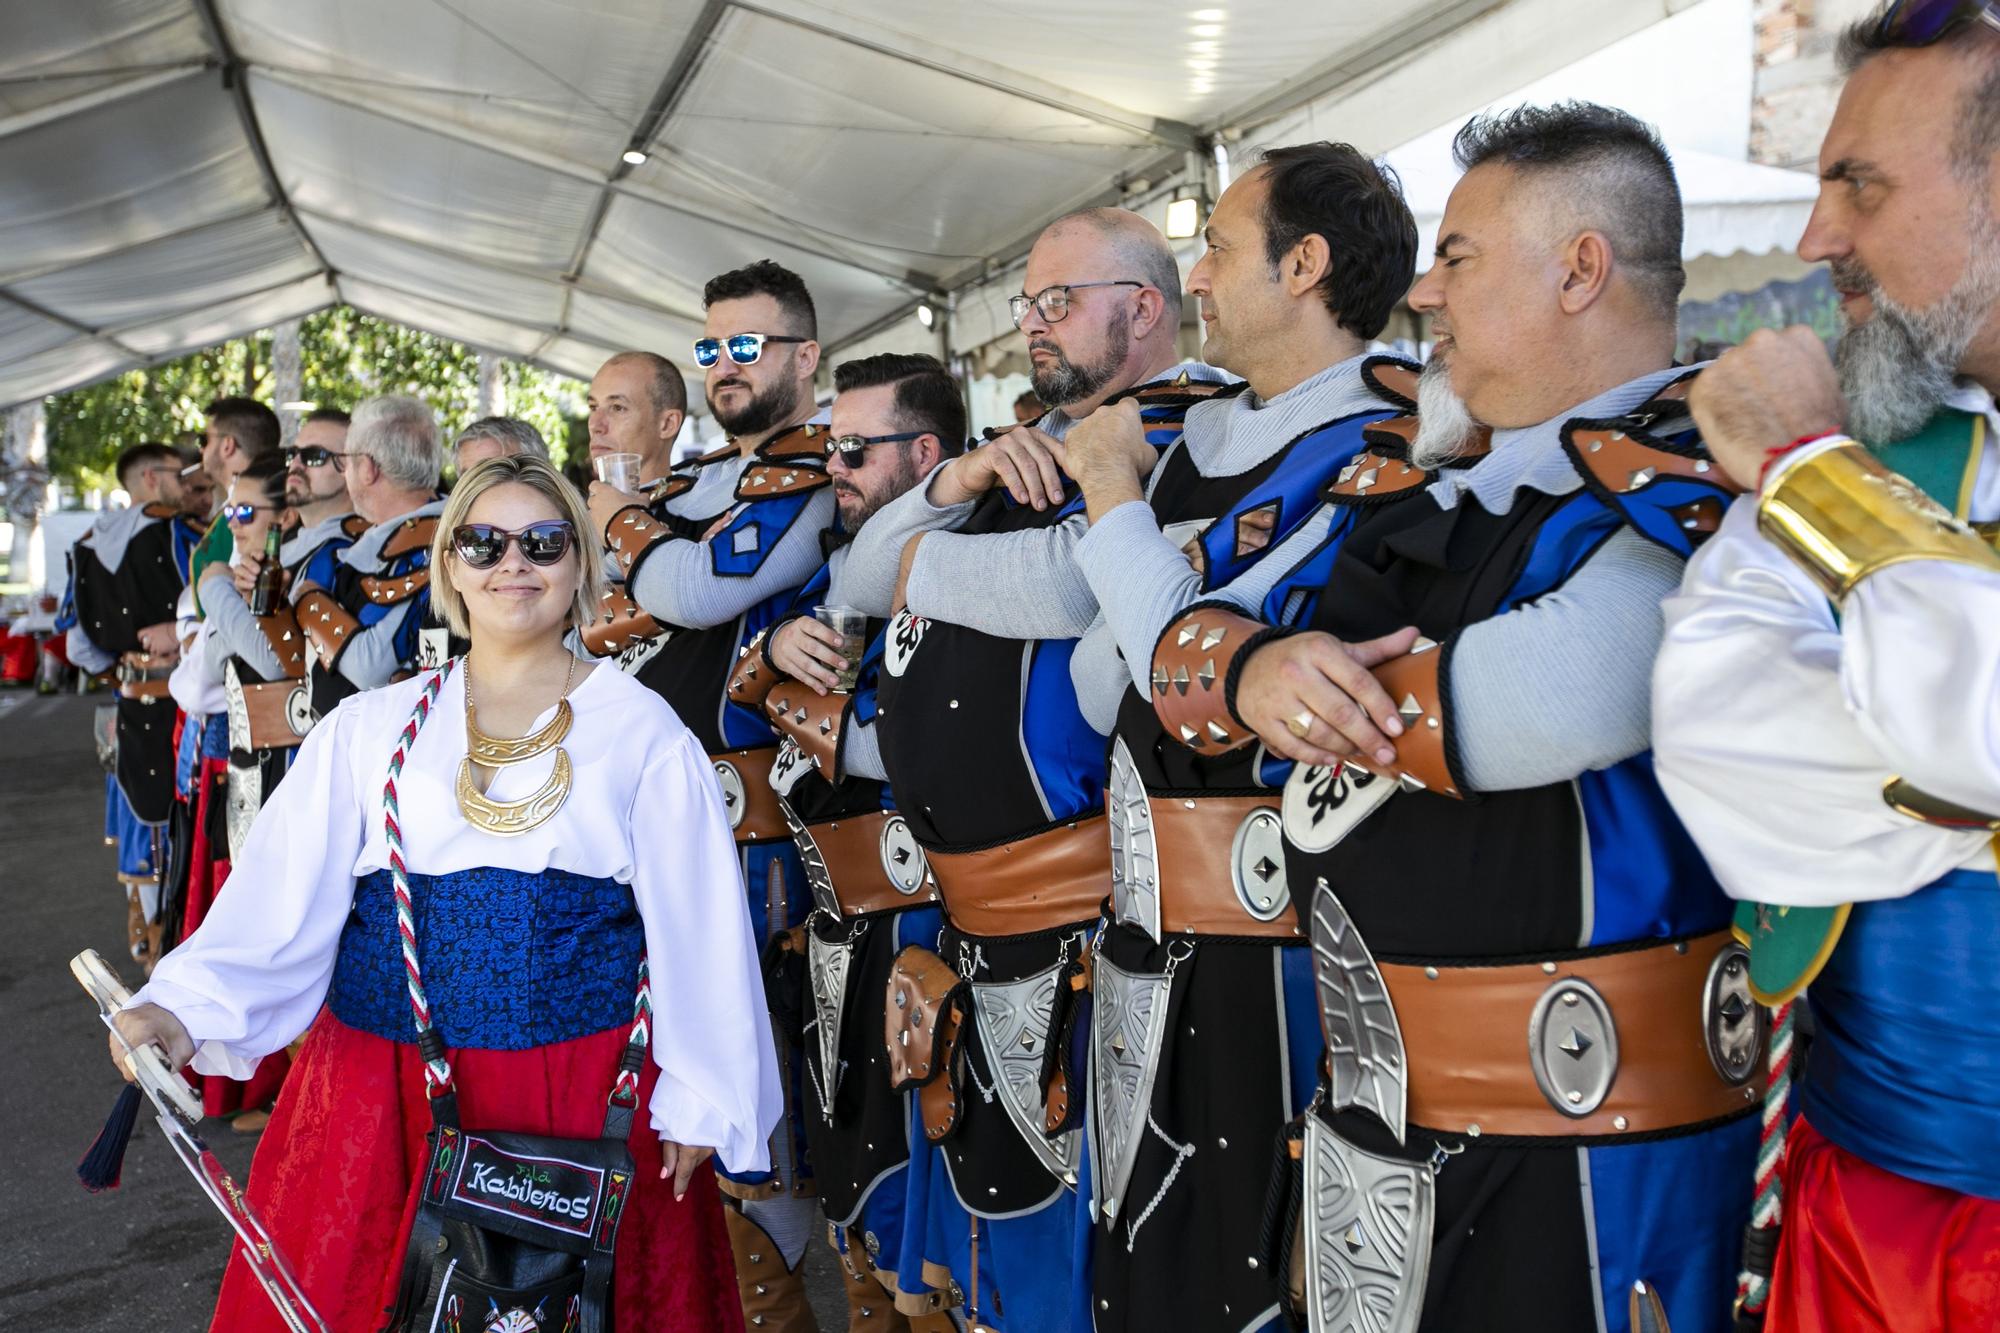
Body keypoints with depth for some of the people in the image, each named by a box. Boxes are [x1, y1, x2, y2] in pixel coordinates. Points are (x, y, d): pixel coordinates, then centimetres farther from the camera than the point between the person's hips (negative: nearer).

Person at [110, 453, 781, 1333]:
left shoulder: (643, 732, -1)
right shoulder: (369, 729, 5)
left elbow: (698, 925, -1)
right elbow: (282, 896, -2)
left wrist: (699, 1100, -2)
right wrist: (186, 1008, -19)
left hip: (586, 1093, -1)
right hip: (381, 1089, 2)